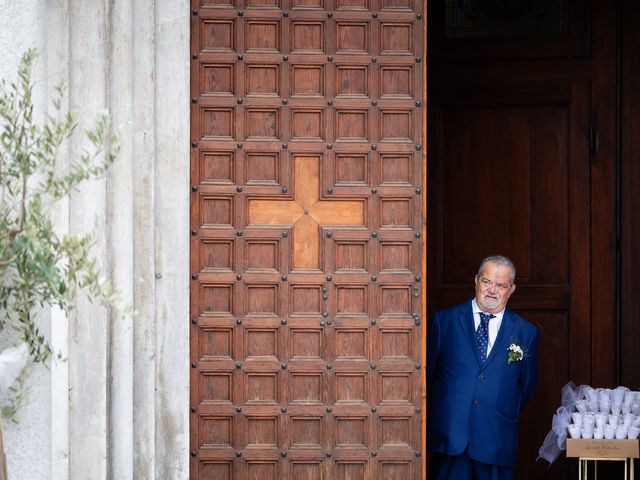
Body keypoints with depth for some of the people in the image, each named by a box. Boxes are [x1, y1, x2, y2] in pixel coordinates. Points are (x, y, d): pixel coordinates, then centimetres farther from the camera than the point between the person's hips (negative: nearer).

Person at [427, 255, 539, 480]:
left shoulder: (525, 332, 9)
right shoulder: (445, 320, 7)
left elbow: (528, 385, 16)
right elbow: (428, 371, 11)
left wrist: (506, 412, 10)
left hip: (497, 438, 1)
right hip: (449, 434, -1)